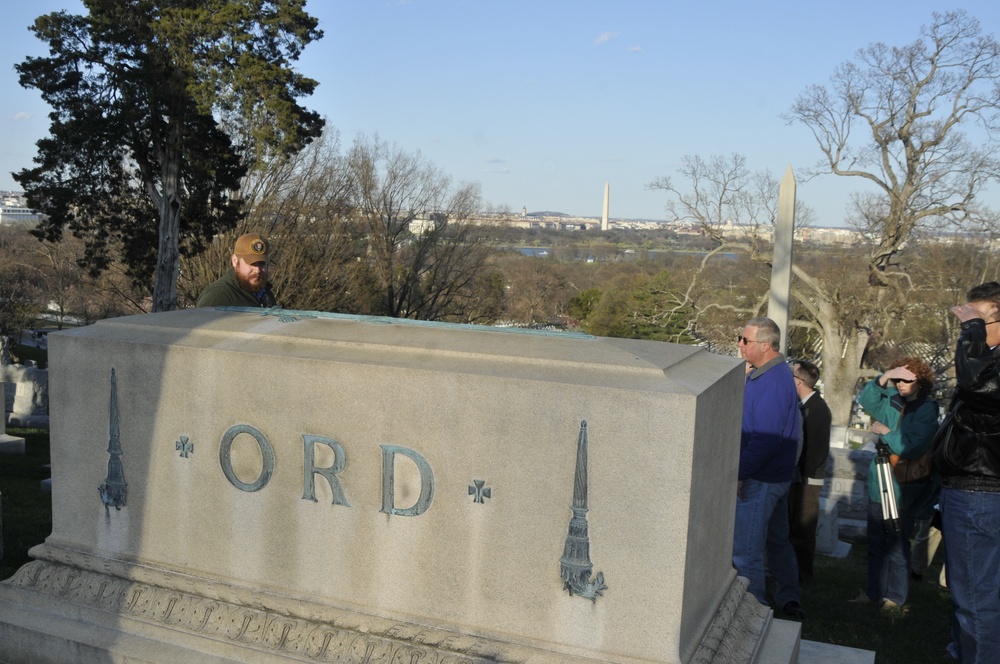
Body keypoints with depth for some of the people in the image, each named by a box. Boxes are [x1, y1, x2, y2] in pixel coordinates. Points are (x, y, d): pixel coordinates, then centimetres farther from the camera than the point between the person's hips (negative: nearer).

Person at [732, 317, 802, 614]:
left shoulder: (772, 382, -23)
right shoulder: (774, 373, 9)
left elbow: (766, 440, -28)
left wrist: (740, 473, -23)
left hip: (758, 481, -11)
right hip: (775, 476, 11)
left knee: (745, 551, -1)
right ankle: (789, 598, 35)